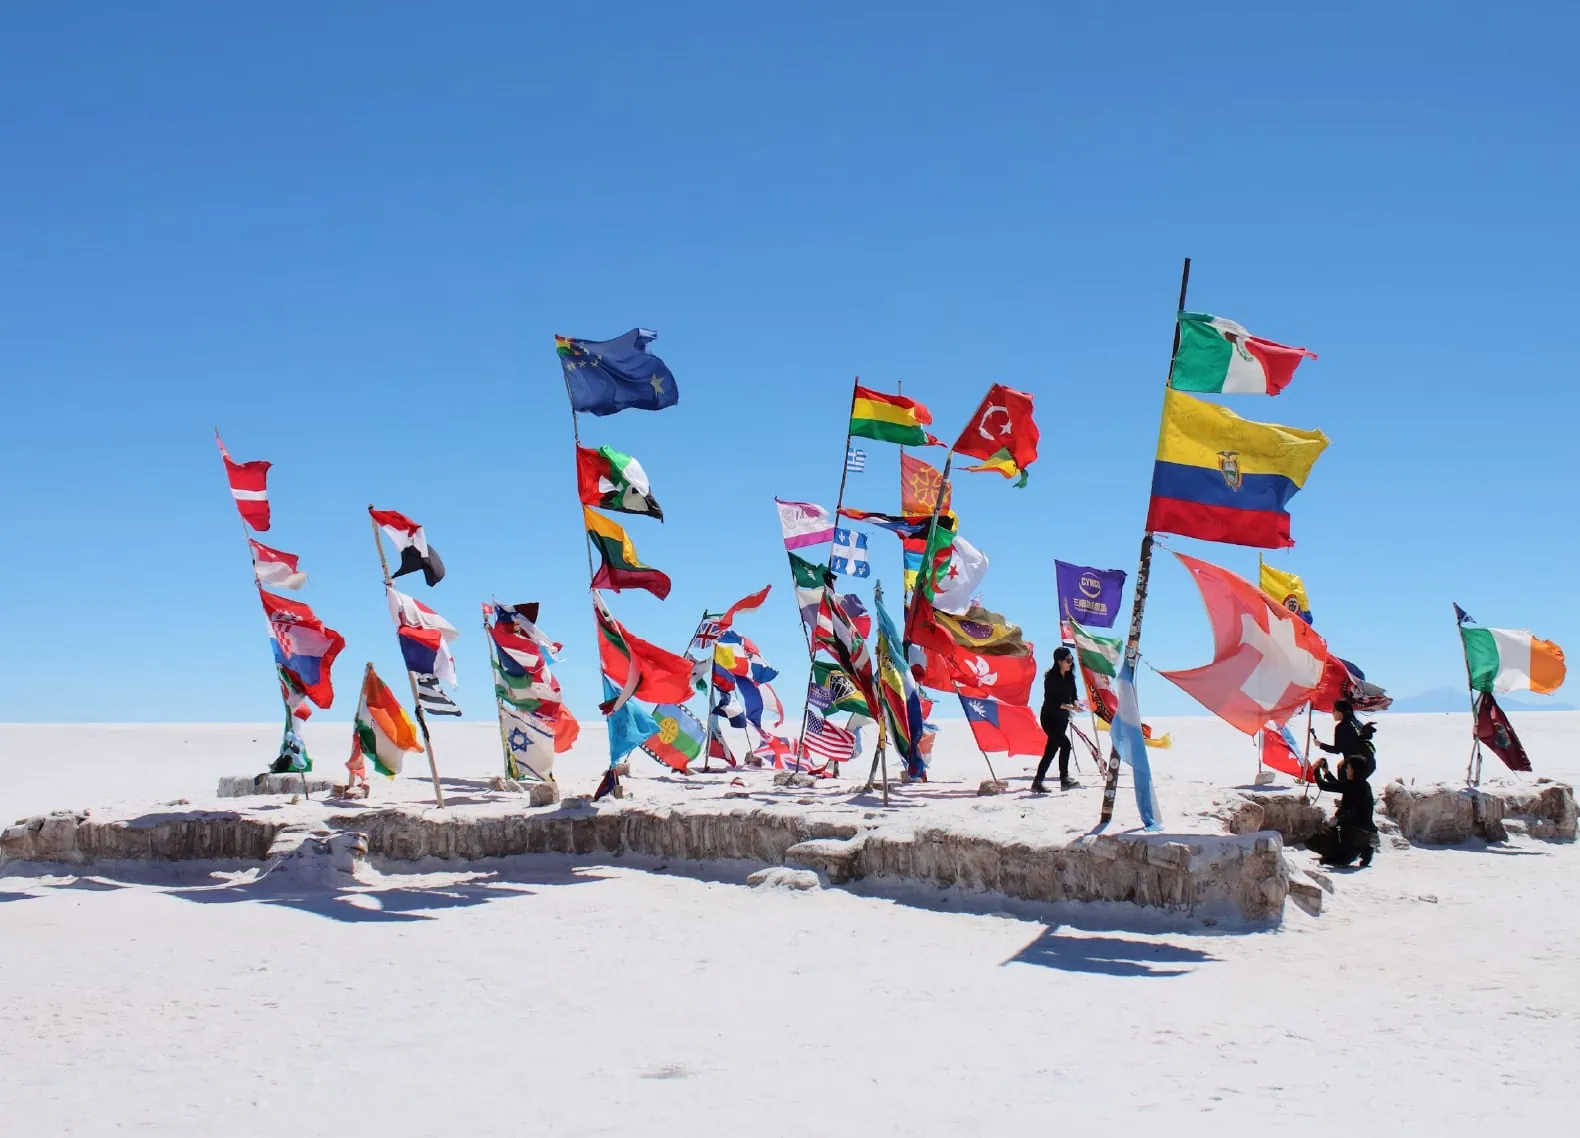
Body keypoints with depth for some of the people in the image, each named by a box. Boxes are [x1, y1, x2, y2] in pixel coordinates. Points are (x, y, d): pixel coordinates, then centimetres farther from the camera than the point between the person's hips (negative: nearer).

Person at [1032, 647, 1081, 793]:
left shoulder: (1069, 677, 5)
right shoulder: (1051, 677, -15)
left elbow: (1073, 695, 7)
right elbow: (1051, 701, -20)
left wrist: (1076, 703, -16)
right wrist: (1071, 707, -27)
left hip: (1062, 718, 7)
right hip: (1049, 717, -7)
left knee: (1051, 750, 7)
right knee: (1065, 744, -19)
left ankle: (1037, 783, 11)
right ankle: (1064, 779, -13)